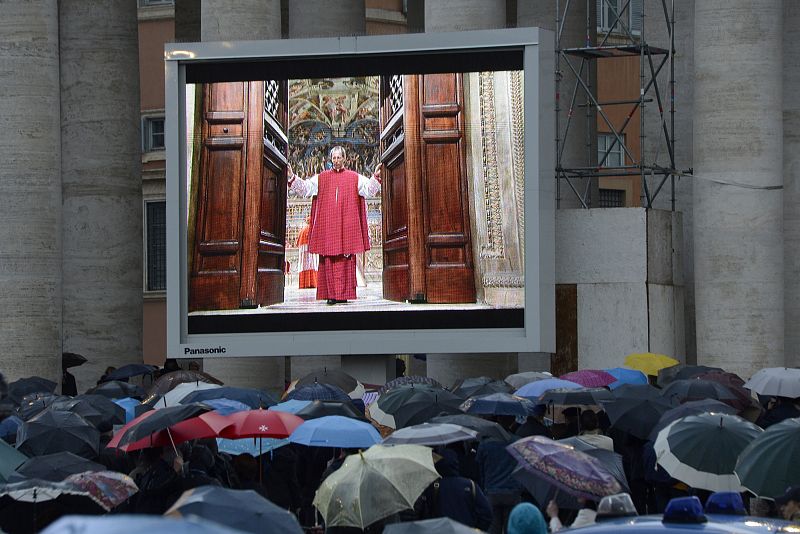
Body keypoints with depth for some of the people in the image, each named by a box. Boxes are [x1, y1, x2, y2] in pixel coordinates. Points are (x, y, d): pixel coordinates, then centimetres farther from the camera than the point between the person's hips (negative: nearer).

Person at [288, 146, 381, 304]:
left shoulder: (354, 178, 9)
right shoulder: (321, 178, 12)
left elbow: (369, 189, 0)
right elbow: (304, 187, 8)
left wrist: (376, 178, -17)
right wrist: (292, 178, -5)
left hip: (347, 225, -1)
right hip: (327, 225, 1)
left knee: (346, 260, -4)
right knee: (328, 260, -3)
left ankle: (344, 294, -2)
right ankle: (331, 295, -3)